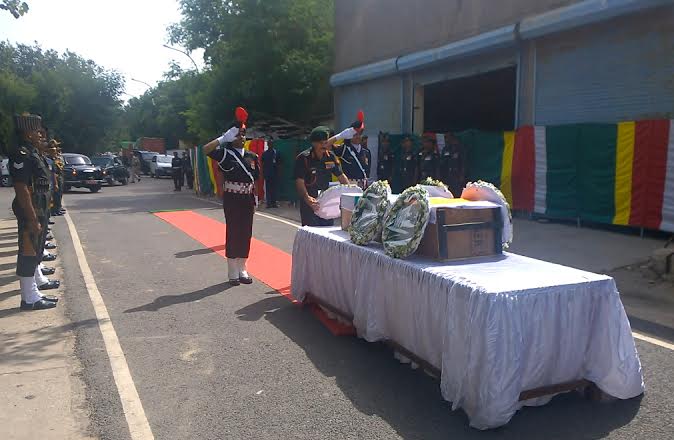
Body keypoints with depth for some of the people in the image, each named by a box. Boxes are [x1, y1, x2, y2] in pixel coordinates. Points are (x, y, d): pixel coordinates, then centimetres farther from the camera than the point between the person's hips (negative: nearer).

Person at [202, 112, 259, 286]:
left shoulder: (252, 155, 9)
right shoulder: (225, 153, -5)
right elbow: (206, 149, -23)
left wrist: (256, 197, 10)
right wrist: (224, 137, -19)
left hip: (248, 199, 5)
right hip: (232, 199, -4)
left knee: (246, 233, 7)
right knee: (232, 233, -1)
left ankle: (243, 270, 20)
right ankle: (233, 273, 9)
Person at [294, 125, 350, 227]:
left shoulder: (330, 157, 3)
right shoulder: (303, 158, -12)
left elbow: (341, 176, 8)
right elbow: (299, 182, -19)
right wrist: (307, 198, -36)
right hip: (309, 202, -5)